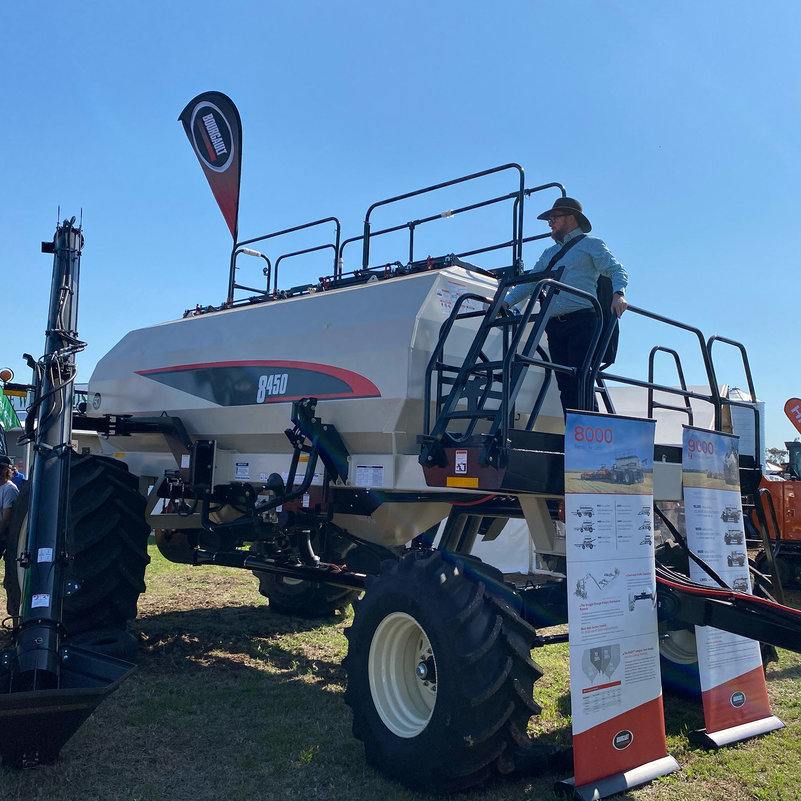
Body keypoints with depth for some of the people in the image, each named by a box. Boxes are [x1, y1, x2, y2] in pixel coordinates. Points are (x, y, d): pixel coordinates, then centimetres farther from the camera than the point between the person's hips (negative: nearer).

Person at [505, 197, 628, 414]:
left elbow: (617, 270, -1)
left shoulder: (590, 244, 10)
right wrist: (505, 303, 10)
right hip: (554, 326, 6)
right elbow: (529, 283, 24)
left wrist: (618, 293, -21)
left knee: (580, 380, -15)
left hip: (581, 322, -6)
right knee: (565, 385, 0)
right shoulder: (549, 253, 28)